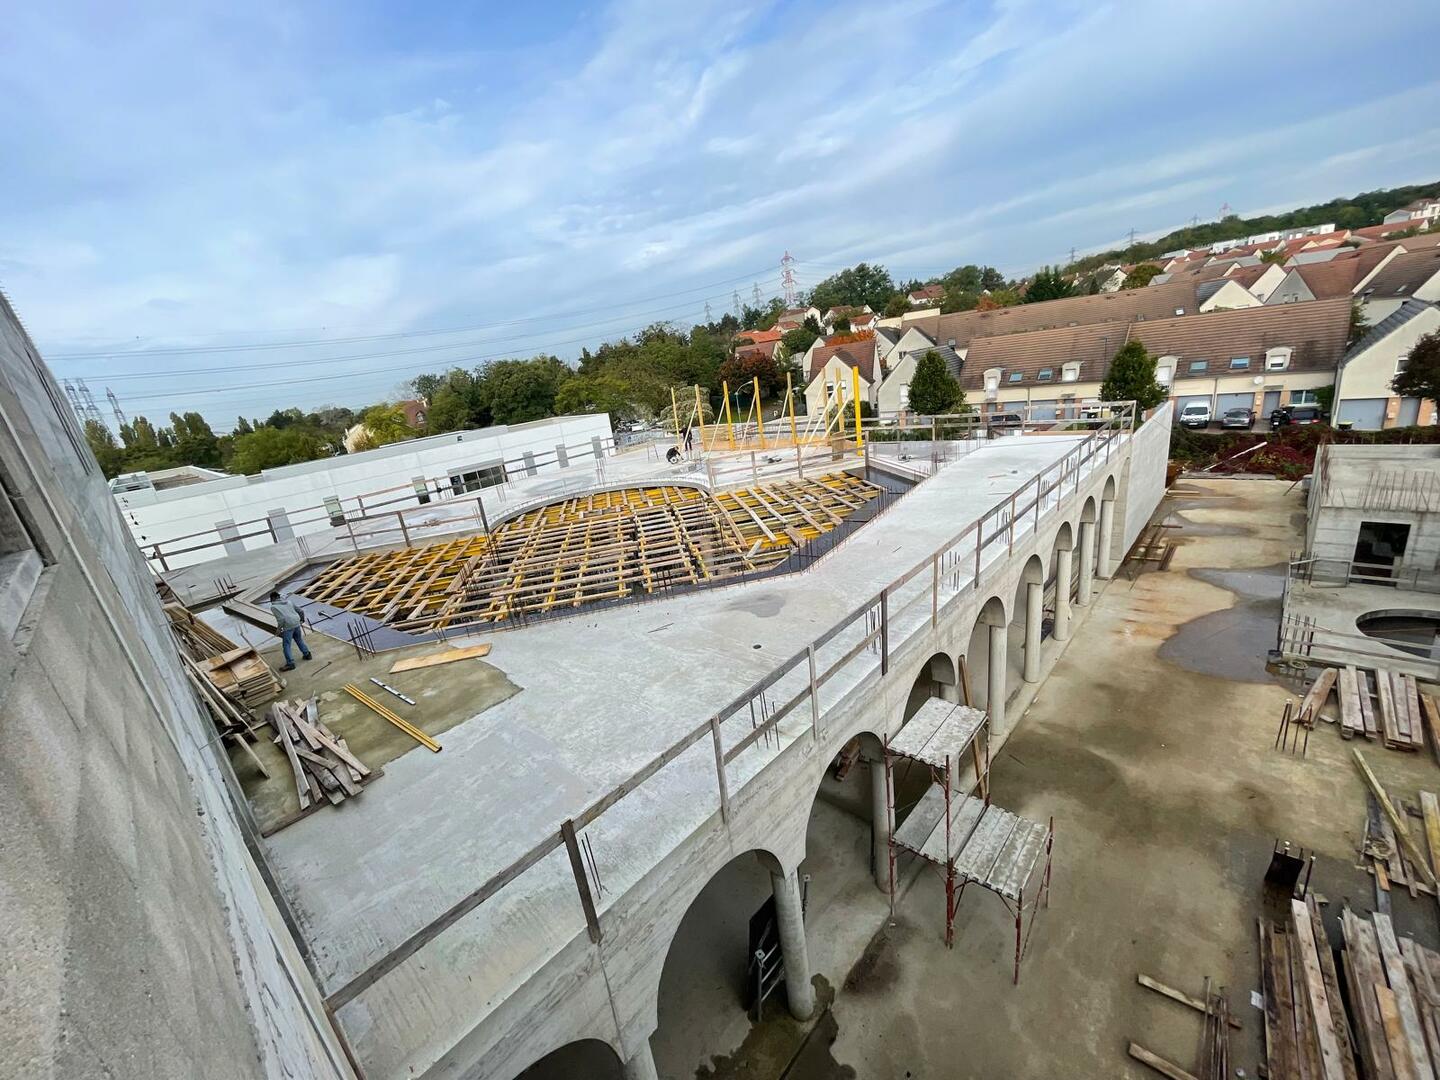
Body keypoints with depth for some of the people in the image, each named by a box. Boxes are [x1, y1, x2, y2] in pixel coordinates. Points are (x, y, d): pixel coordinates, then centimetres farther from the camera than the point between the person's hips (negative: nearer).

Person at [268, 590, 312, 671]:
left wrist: (278, 629, -6)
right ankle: (307, 654, 34)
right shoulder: (288, 602, 12)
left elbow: (281, 619, -17)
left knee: (286, 645, -1)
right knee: (299, 640, 25)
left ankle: (290, 664, -3)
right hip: (296, 623, 7)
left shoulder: (273, 607, -7)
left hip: (288, 626, -7)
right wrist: (302, 618, 36)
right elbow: (300, 611, 17)